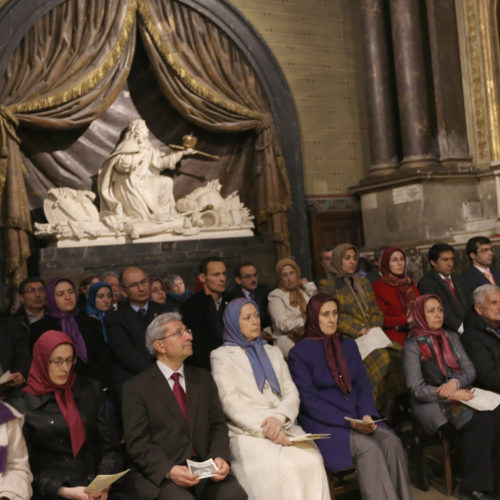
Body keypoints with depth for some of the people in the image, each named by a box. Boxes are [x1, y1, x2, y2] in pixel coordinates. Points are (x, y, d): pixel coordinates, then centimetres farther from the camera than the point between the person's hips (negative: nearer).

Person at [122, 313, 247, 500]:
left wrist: (220, 457, -9)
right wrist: (169, 470, -20)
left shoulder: (203, 379, 16)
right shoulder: (136, 388, 1)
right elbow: (137, 442, -4)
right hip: (160, 473, -4)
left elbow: (217, 425, 12)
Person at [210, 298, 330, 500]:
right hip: (248, 431, -4)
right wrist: (265, 428, -15)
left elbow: (292, 394, 14)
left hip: (284, 428, 4)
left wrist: (279, 418, -8)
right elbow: (231, 402, -3)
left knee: (311, 460, -28)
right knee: (282, 467, -33)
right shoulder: (221, 356, 9)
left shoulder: (273, 352, 25)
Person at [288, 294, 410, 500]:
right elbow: (308, 400, -9)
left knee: (391, 442, -21)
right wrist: (348, 422, -16)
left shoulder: (348, 344, 14)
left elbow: (363, 384, 11)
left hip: (357, 417, 5)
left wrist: (367, 414, -9)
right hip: (323, 423, -5)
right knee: (369, 448, -27)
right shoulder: (299, 353, -4)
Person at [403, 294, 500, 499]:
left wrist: (455, 382, -11)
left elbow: (469, 370, 10)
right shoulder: (412, 346, -3)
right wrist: (451, 396, -17)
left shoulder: (451, 337, 16)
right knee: (479, 421, -28)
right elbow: (416, 388, -8)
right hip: (433, 404, -5)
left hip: (461, 394, 5)